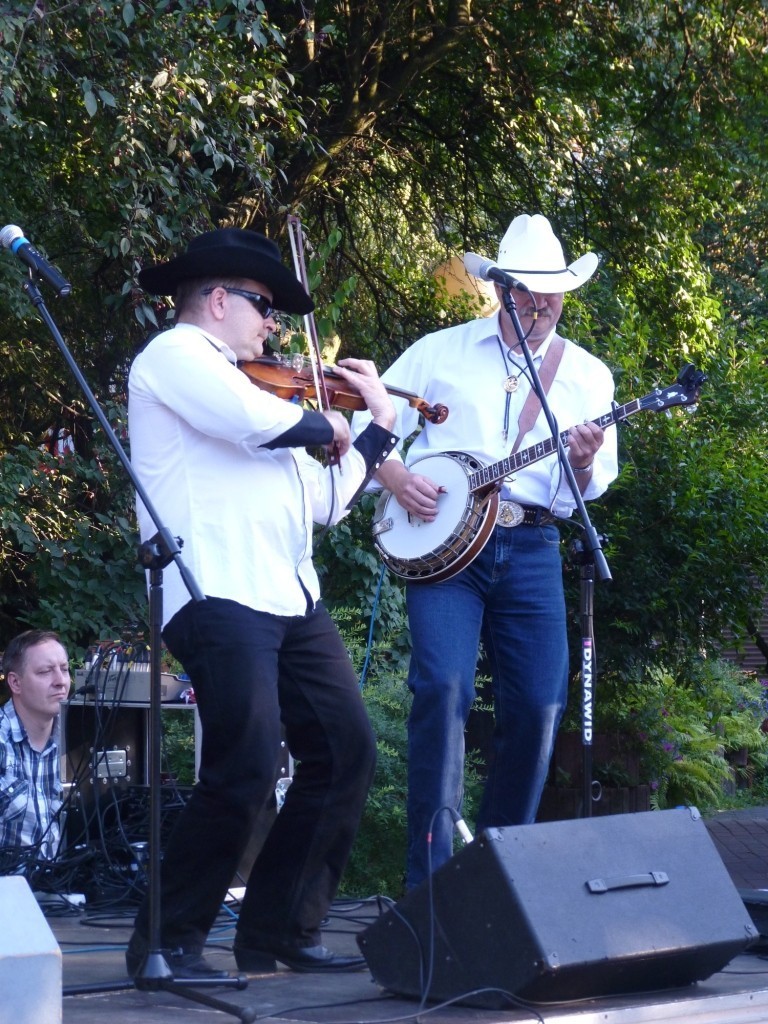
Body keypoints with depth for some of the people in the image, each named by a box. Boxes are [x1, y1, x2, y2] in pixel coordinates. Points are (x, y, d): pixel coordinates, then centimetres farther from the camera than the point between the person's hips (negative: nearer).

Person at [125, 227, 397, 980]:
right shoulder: (174, 354, 0)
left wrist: (379, 428, 28)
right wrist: (324, 425, -1)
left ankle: (280, 933, 14)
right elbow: (261, 422, -20)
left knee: (345, 753, 6)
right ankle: (165, 940, -1)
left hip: (288, 598, 10)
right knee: (246, 772, -16)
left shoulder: (232, 382, 27)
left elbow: (323, 501, 29)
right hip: (219, 597, -10)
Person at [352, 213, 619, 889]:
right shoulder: (438, 352, 10)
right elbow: (365, 427, 11)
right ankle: (431, 876, -14)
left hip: (531, 547, 3)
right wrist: (394, 475, -8)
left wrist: (585, 464, -14)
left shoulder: (587, 375, 14)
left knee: (539, 705, -3)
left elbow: (593, 488, 9)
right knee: (444, 688, -18)